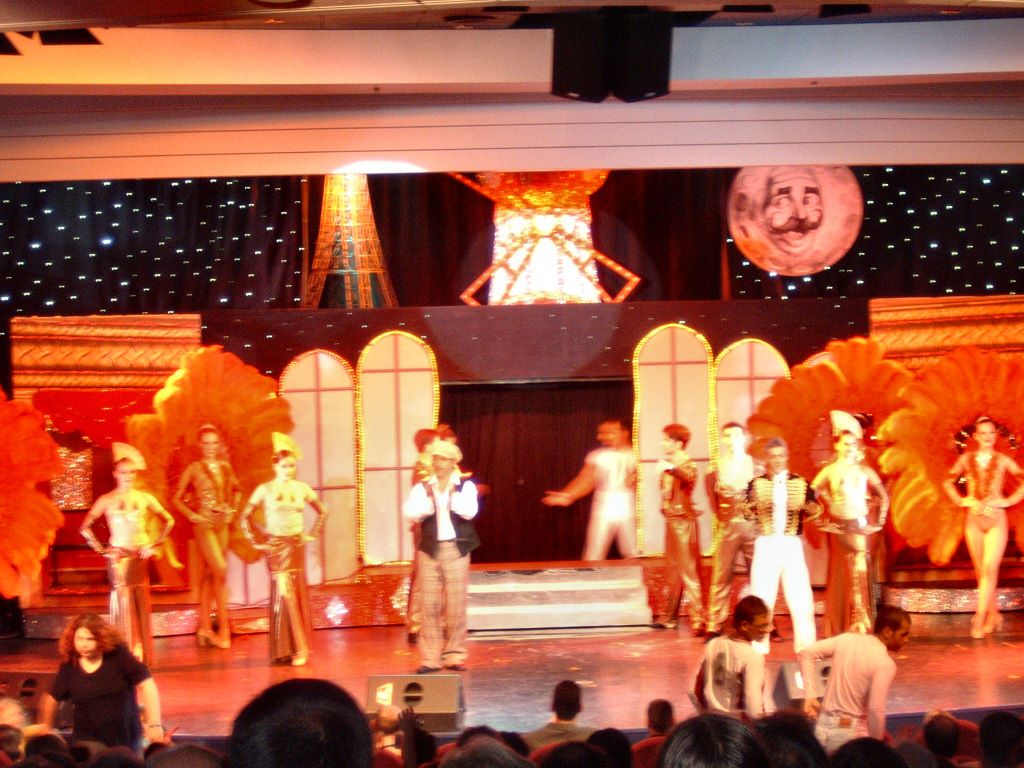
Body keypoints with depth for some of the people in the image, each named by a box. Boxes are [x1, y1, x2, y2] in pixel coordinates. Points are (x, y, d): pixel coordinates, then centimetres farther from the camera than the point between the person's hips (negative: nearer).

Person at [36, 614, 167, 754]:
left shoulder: (118, 655, -10)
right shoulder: (69, 666, -2)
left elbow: (146, 684, -13)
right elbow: (53, 698, 13)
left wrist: (154, 724, -19)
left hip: (126, 740, -1)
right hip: (88, 742, 1)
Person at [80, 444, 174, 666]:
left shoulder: (145, 499, 6)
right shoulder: (106, 501, 1)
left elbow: (168, 521, 15)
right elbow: (85, 527, 4)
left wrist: (155, 544, 6)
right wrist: (99, 548, -4)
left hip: (140, 557, 2)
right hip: (117, 557, -2)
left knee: (141, 605, 3)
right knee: (122, 604, -5)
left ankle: (140, 654, 9)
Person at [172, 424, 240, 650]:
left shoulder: (225, 467, 8)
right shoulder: (194, 469, -5)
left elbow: (236, 491, 25)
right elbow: (177, 498, -1)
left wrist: (232, 510, 11)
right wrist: (192, 515, -10)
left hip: (222, 524, 5)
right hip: (204, 524, -5)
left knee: (209, 575, 9)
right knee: (221, 569, -14)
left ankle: (205, 627, 13)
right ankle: (223, 626, -9)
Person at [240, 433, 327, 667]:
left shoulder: (302, 488, 4)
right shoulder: (265, 489, -3)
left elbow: (322, 511, 17)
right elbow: (245, 516, 1)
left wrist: (312, 534, 9)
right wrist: (256, 540, -4)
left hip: (296, 546, 3)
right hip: (275, 547, -3)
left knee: (298, 595, 3)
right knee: (283, 593, -8)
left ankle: (299, 648, 9)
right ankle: (285, 649, -3)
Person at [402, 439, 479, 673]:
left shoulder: (465, 486, 3)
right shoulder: (422, 487, 6)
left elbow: (469, 511, -14)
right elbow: (409, 512, -9)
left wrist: (451, 491, -14)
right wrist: (430, 497, -20)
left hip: (456, 549, -1)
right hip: (429, 550, 1)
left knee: (456, 605, 0)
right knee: (430, 605, 0)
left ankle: (454, 655, 8)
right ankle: (430, 657, 4)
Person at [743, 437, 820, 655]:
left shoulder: (801, 483, 8)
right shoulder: (756, 484, 5)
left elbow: (815, 512, 5)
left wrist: (805, 507, -16)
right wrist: (753, 503, -24)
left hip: (791, 544, 1)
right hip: (766, 544, -1)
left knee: (800, 596, -2)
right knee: (761, 596, -2)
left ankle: (805, 643, 6)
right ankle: (758, 644, 7)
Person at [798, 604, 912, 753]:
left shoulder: (847, 639, 3)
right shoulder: (885, 663, -15)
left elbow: (807, 652, 7)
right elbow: (875, 709, -21)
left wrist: (811, 696, 7)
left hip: (823, 727, 6)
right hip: (850, 733, -6)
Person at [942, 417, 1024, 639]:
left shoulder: (1002, 460, 1)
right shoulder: (966, 459, 5)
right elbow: (948, 482, 16)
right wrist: (960, 500, 3)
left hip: (996, 520, -2)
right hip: (973, 519, 2)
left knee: (989, 569, -12)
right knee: (980, 571, 5)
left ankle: (980, 619, -15)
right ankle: (994, 615, 18)